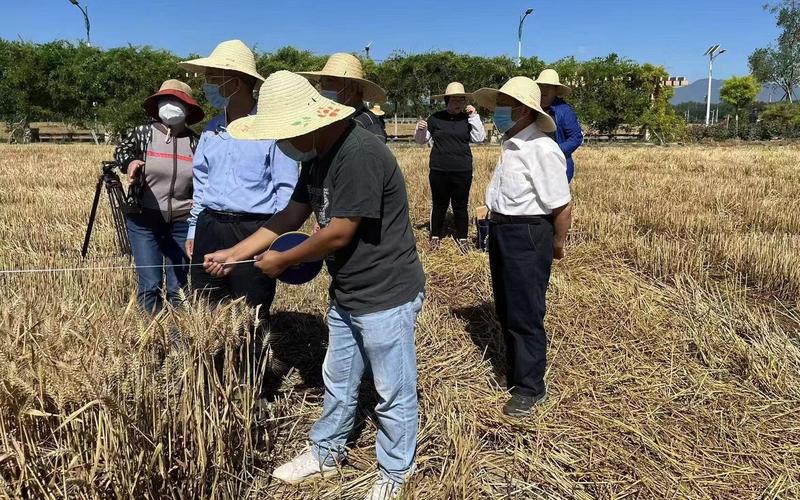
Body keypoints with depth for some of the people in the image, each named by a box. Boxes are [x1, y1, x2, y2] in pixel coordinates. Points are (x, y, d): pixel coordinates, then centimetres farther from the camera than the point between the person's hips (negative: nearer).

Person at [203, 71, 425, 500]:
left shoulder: (360, 155, -26)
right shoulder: (318, 157, 5)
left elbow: (339, 234, -24)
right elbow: (290, 216, 11)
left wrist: (282, 261, -9)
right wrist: (234, 253, 7)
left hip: (386, 296, -9)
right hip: (345, 294, 9)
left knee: (393, 393, 10)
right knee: (337, 382, 24)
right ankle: (325, 454, 44)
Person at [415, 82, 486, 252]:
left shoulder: (467, 118, 3)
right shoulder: (436, 118, 0)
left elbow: (480, 138, -6)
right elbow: (421, 140, 6)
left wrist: (474, 116, -10)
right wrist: (421, 130, -16)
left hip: (463, 172, 1)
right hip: (439, 171, 0)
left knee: (461, 206, 9)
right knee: (439, 205, 10)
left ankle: (462, 238, 23)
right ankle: (435, 236, 26)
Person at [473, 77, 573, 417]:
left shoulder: (542, 149, -20)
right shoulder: (511, 145, 9)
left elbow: (562, 206, -20)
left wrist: (557, 245, -8)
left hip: (527, 236, -9)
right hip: (502, 231, 10)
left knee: (525, 315, 2)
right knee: (506, 310, 21)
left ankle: (530, 388, 20)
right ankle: (515, 372, 40)